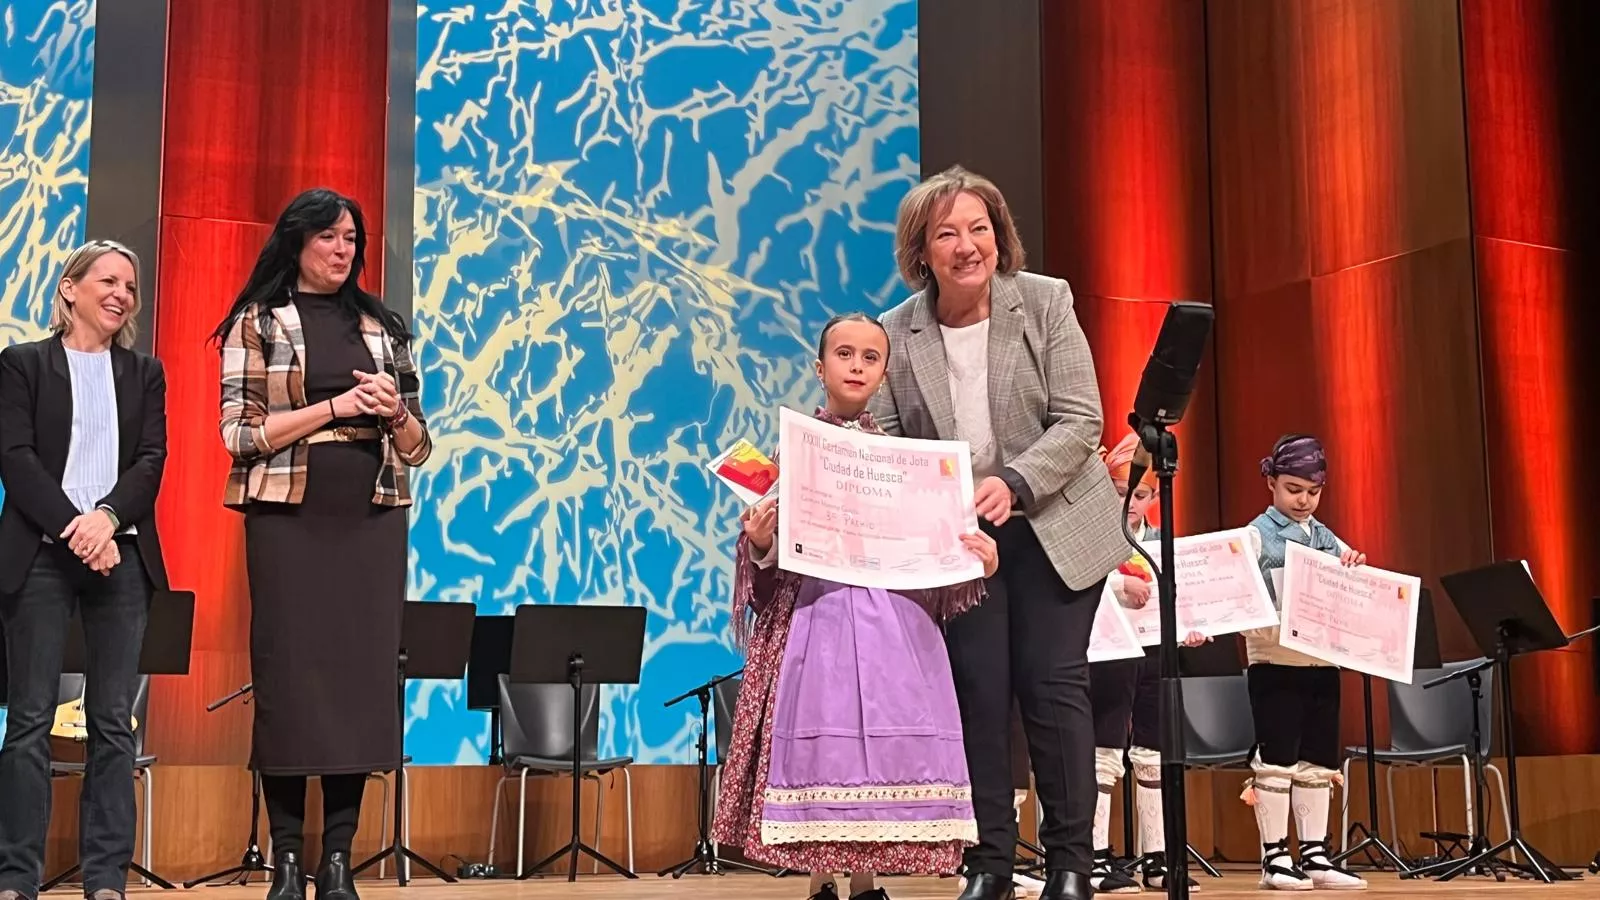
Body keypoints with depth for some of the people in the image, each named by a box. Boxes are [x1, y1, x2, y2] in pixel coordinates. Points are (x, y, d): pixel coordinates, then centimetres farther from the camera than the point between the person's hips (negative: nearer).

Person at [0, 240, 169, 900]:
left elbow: (151, 459, 4)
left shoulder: (144, 372, 16)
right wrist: (74, 528, -15)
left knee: (113, 722, 0)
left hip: (122, 556, 2)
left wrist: (108, 516, -14)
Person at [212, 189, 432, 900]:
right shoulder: (256, 322, 5)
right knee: (288, 670, -3)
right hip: (288, 516, -3)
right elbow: (241, 433, -5)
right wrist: (337, 404, -11)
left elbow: (418, 446, 15)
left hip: (372, 519, 3)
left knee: (362, 672, -1)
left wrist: (394, 412, -7)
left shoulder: (382, 327, 14)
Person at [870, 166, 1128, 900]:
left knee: (1052, 682, -2)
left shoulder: (1046, 302, -7)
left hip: (1053, 527, -1)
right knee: (977, 692, 0)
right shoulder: (897, 334, -2)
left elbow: (1079, 422, -11)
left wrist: (1013, 483, -25)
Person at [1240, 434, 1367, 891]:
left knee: (1319, 762, 8)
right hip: (1274, 664, -6)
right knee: (1277, 761, -2)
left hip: (1323, 663, 6)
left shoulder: (1327, 539, 12)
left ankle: (1316, 854, 15)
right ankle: (1274, 856, 5)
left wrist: (1357, 567, -8)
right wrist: (1269, 629, -31)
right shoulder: (1256, 536, -5)